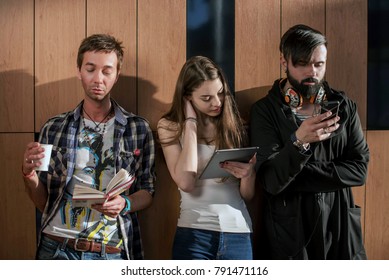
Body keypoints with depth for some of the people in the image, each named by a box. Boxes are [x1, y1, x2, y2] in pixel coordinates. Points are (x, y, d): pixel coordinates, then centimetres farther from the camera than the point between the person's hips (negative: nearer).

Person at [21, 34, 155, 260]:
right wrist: (29, 174, -12)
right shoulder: (54, 129, 3)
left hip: (112, 252, 0)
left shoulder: (139, 129, -1)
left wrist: (125, 204, -16)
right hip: (56, 247, 1)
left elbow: (147, 193, 4)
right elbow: (43, 202, 7)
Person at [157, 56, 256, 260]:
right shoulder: (170, 126, 2)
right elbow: (185, 182, -15)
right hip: (194, 233, -2)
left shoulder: (234, 124, 6)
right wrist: (191, 122, -8)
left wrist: (248, 174, -16)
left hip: (238, 233, 2)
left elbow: (247, 195, 7)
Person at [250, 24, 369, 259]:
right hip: (291, 232, -2)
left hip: (341, 228, 3)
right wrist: (298, 141, -30)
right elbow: (271, 182, -14)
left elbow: (359, 169, -5)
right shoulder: (265, 110, -7)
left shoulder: (344, 106, 2)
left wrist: (299, 177, -14)